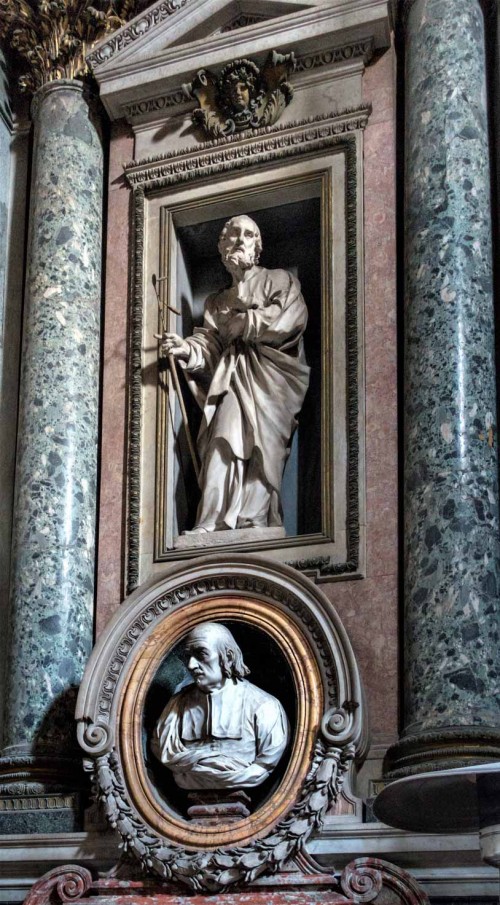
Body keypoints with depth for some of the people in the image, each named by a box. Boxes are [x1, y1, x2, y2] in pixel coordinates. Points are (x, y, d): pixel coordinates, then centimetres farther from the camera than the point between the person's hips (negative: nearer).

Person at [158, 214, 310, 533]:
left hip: (271, 375, -2)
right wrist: (186, 349, -12)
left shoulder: (280, 281, 16)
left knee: (262, 440, -23)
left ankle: (253, 522, -34)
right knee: (225, 439, -21)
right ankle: (211, 524, -32)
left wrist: (240, 322, 4)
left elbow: (289, 317, -5)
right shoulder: (217, 301, 27)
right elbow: (209, 348, 11)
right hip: (233, 377, 3)